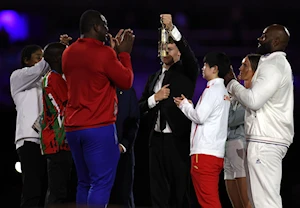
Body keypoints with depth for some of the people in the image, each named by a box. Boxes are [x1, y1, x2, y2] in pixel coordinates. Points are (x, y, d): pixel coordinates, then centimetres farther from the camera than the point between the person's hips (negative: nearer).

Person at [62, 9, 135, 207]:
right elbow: (126, 81, -2)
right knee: (101, 183, -7)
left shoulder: (69, 53, 12)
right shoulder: (104, 52, -10)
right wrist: (124, 53, 9)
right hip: (100, 127, -7)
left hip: (73, 127, 7)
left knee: (84, 183, 12)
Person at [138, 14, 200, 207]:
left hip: (178, 139, -5)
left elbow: (189, 55, -20)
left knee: (181, 190, -4)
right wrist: (155, 98, -7)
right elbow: (141, 107, 14)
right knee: (158, 190, 7)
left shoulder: (186, 72, 2)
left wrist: (171, 28, -31)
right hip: (157, 139, 6)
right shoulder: (154, 78, 17)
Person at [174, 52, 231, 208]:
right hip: (216, 153, 9)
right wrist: (188, 105, 13)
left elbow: (200, 117, -15)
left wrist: (184, 105, 1)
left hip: (204, 153, -9)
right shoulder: (223, 91, 20)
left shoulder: (213, 89, -8)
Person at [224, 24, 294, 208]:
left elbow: (253, 100, -21)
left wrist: (231, 83, -7)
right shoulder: (278, 63, 22)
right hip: (269, 138, 11)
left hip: (265, 141, -11)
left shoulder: (273, 65, -12)